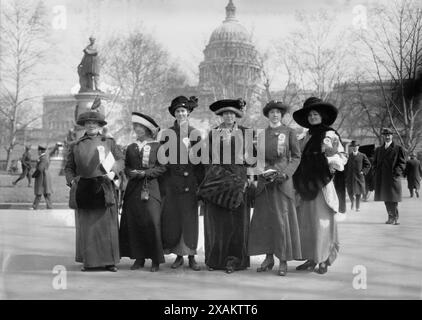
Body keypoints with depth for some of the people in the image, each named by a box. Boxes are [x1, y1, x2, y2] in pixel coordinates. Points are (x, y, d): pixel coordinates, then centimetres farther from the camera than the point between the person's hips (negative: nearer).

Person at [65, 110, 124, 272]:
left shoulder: (109, 142, 13)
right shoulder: (75, 146, 13)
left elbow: (120, 159, 10)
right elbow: (69, 167, 14)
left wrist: (113, 172, -8)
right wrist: (71, 180, -4)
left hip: (104, 188, 0)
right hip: (83, 190, 1)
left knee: (107, 224, -1)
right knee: (85, 225, 2)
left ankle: (110, 261, 6)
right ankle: (88, 260, 10)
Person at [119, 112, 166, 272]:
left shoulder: (157, 146, 4)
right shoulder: (131, 148, 16)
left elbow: (162, 168, -1)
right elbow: (126, 167, 16)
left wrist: (145, 173, -10)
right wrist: (132, 173, -6)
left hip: (151, 189, -4)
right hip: (133, 190, 4)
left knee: (152, 223, -10)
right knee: (134, 223, 0)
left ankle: (155, 260, -1)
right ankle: (139, 258, 10)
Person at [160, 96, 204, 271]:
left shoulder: (195, 133, 6)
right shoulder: (168, 133, 5)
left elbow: (200, 160, 6)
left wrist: (200, 182, 0)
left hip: (190, 180, 0)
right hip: (172, 181, 1)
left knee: (190, 217, 0)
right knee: (172, 217, 1)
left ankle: (191, 256, 8)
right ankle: (178, 255, 13)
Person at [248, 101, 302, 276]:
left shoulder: (289, 132, 3)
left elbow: (296, 156, 2)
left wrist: (285, 173, -11)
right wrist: (262, 171, -3)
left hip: (282, 181, -3)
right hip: (264, 181, 3)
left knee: (283, 219, -5)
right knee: (263, 218, 3)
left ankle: (284, 260, 2)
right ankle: (268, 258, 13)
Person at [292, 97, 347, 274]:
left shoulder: (330, 135, -1)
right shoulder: (307, 136, 16)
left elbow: (343, 157, -2)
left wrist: (329, 159, -20)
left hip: (322, 183, -6)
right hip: (306, 185, 6)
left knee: (322, 220, -4)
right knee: (305, 221, 4)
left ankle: (324, 261, 3)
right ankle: (311, 259, 12)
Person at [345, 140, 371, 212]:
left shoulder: (362, 156, 4)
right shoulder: (348, 156, 8)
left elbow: (368, 165, 8)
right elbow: (345, 166, 11)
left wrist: (363, 171, -3)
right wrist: (346, 174, 0)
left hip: (359, 177, -1)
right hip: (349, 177, 1)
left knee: (358, 192, 2)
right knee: (350, 192, -2)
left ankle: (358, 207, 13)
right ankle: (352, 201, 29)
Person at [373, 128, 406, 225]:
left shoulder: (398, 148, 3)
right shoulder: (378, 150, 17)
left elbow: (402, 163, 0)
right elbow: (375, 163, 19)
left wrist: (396, 172, -13)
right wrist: (376, 173, 4)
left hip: (393, 178, -5)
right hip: (381, 179, 5)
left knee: (393, 199, -5)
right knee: (386, 199, 8)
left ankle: (395, 218, 1)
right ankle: (391, 217, 17)